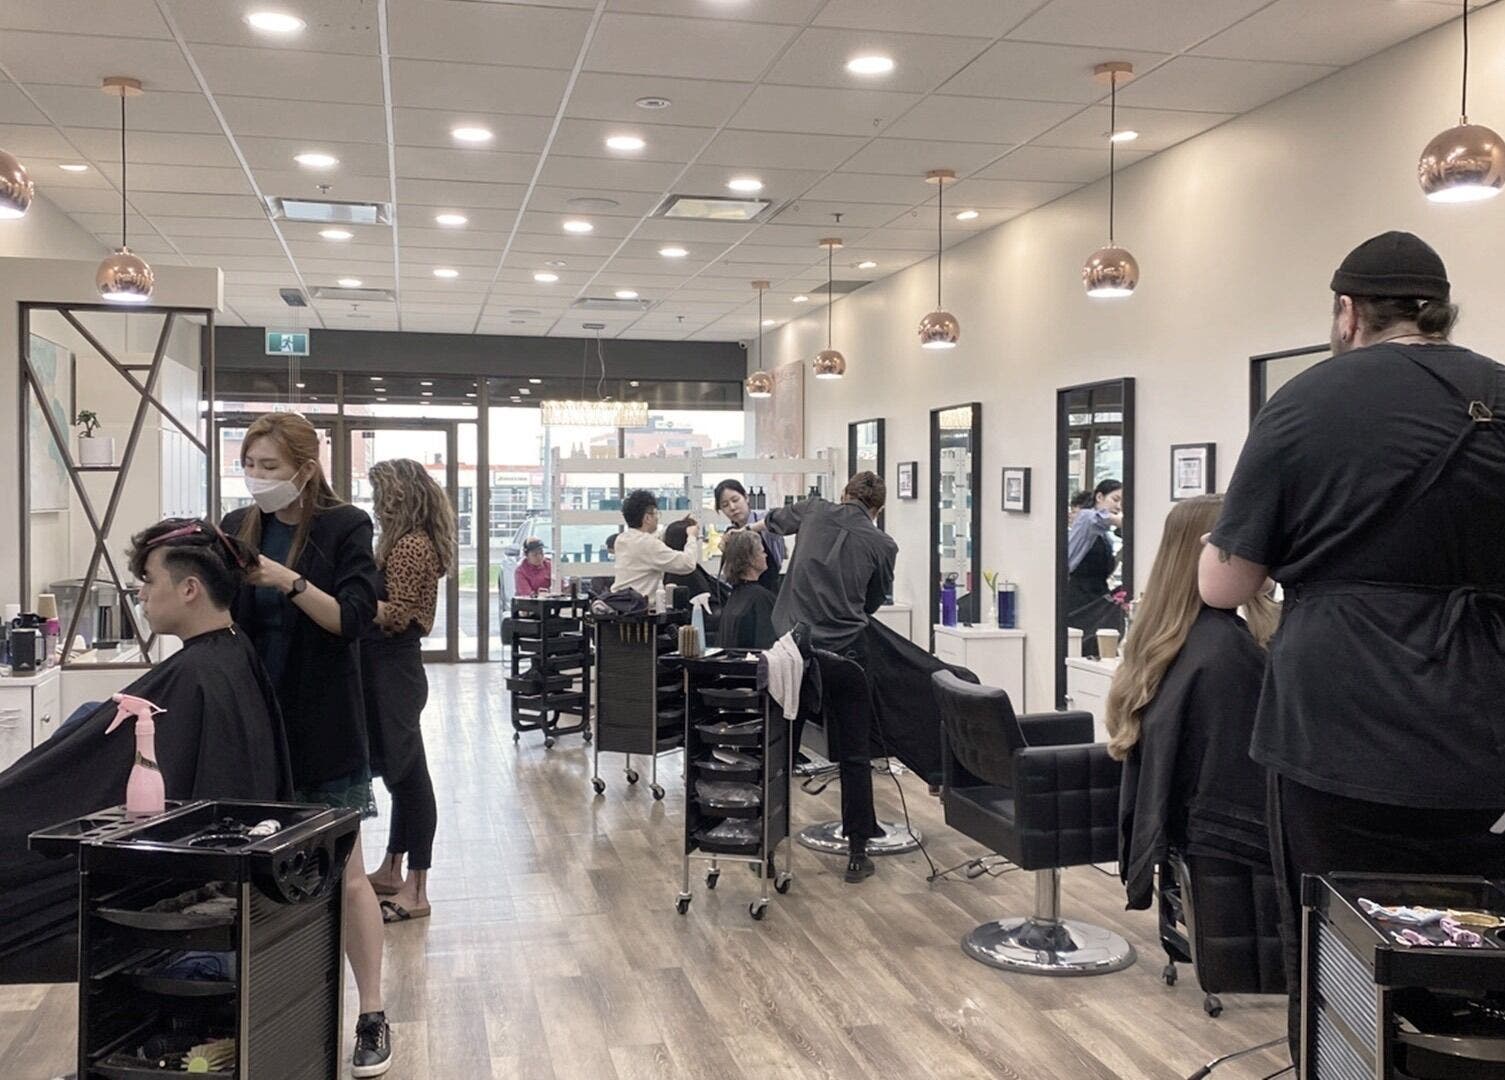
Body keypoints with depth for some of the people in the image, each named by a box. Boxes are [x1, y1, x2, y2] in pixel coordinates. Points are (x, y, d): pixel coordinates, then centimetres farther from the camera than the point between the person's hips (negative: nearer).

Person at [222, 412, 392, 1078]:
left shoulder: (343, 527, -6)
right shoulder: (237, 528, 6)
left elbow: (352, 619, -14)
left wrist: (289, 580, -26)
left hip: (321, 728, -4)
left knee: (344, 872, 2)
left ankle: (372, 1017, 12)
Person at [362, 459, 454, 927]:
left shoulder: (411, 546, -15)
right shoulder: (406, 542, 14)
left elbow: (394, 615, -20)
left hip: (393, 670, -10)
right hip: (388, 667, 10)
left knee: (407, 771, -5)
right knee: (399, 770, 17)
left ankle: (415, 892, 1)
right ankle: (391, 871, 30)